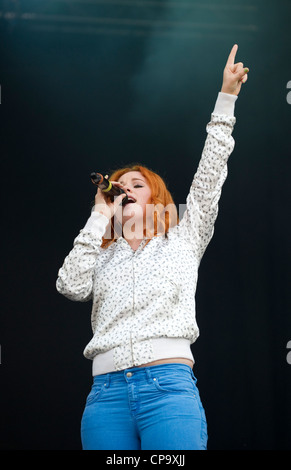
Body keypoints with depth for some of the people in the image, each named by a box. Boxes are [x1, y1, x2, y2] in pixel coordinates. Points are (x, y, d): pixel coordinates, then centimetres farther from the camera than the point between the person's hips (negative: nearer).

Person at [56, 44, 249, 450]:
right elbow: (71, 286, 6)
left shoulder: (182, 240, 20)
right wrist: (100, 216, 12)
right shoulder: (103, 255, 26)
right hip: (106, 392, 3)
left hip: (169, 386, -2)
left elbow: (210, 175, 14)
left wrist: (226, 98, 10)